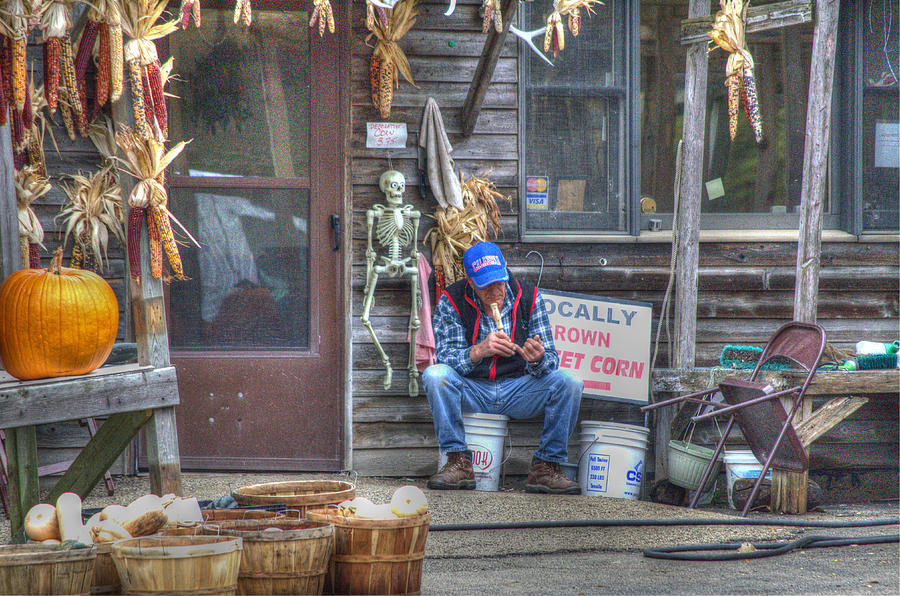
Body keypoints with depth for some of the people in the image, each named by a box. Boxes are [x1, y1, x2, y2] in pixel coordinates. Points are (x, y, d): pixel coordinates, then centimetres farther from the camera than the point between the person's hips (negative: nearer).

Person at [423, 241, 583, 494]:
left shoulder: (528, 297, -4)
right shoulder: (452, 301, -8)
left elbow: (550, 360, -5)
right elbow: (445, 358, -17)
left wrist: (538, 360, -31)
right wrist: (479, 351, -37)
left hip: (518, 391, 1)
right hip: (472, 391, -1)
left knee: (568, 383, -23)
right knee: (435, 375, -31)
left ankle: (545, 468, -16)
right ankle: (458, 462, -24)